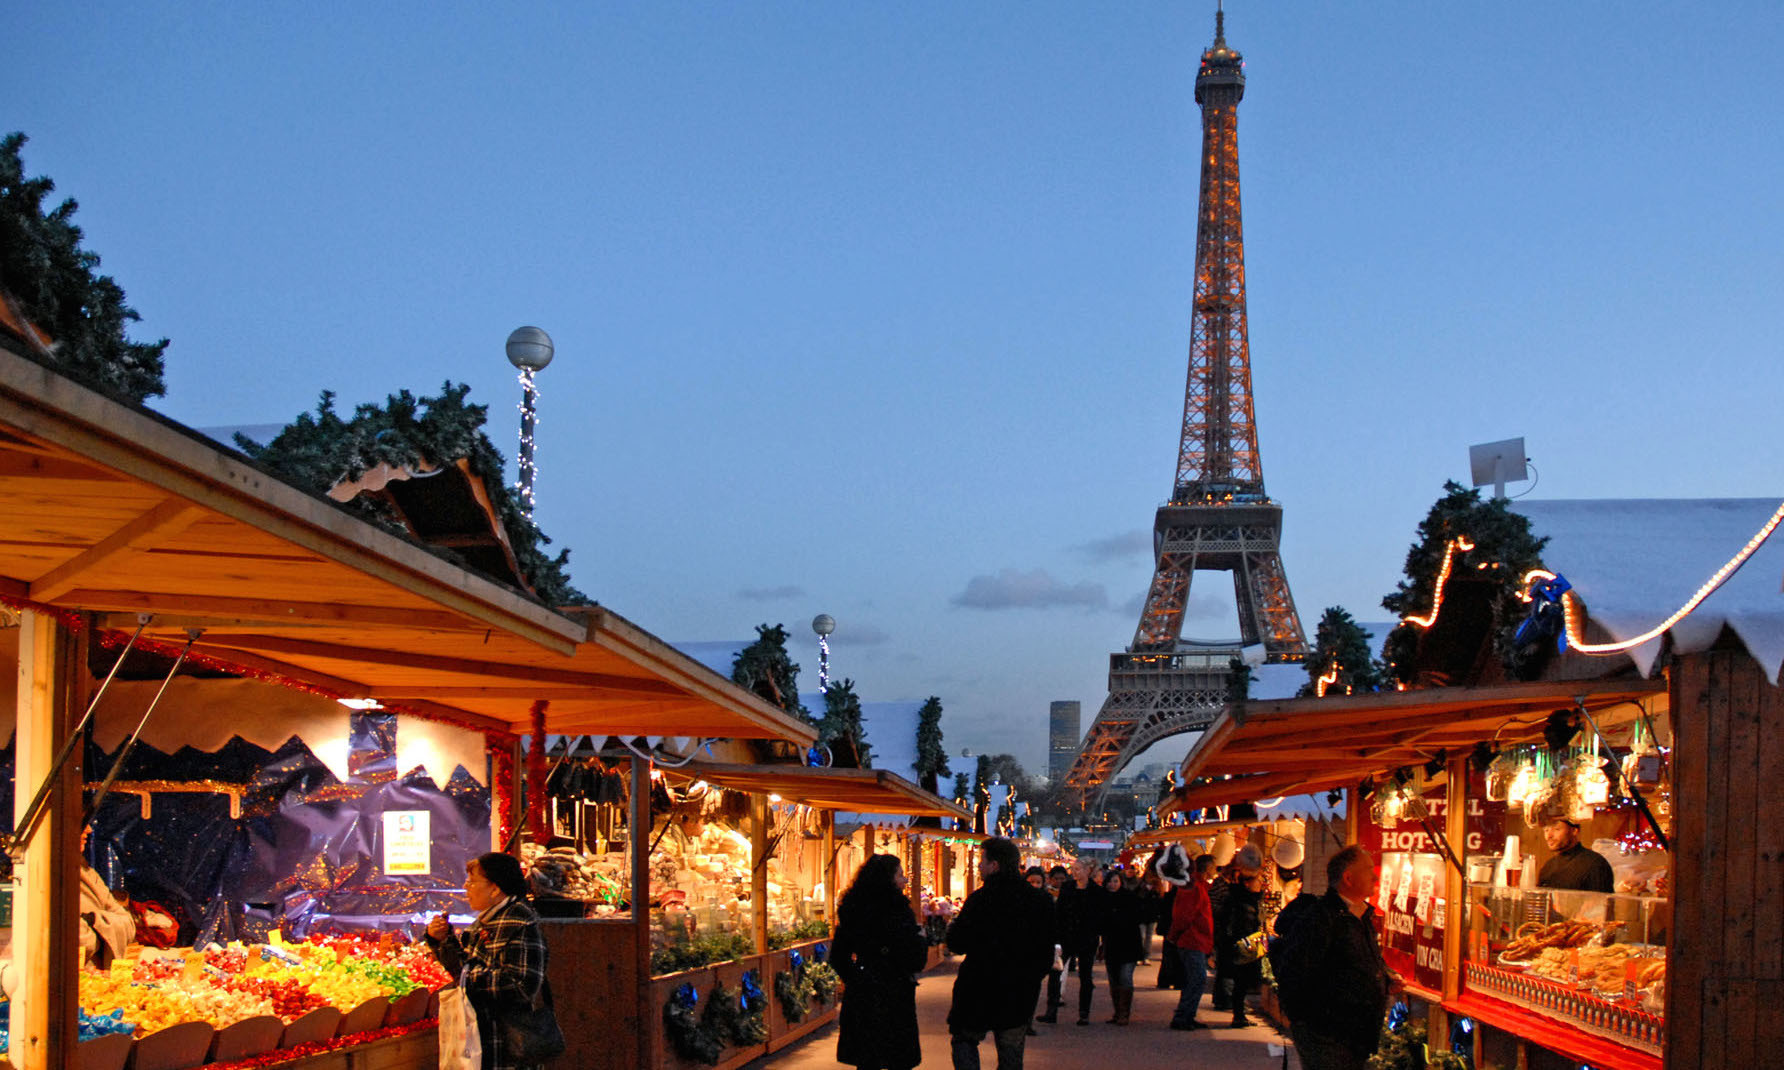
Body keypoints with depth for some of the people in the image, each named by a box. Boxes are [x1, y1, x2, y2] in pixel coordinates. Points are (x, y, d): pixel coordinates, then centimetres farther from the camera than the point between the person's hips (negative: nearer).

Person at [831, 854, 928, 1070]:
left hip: (860, 995, 6)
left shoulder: (851, 910, 4)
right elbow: (915, 961, -15)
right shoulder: (897, 912, -15)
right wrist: (921, 939, 4)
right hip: (893, 996, -6)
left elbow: (837, 956, 11)